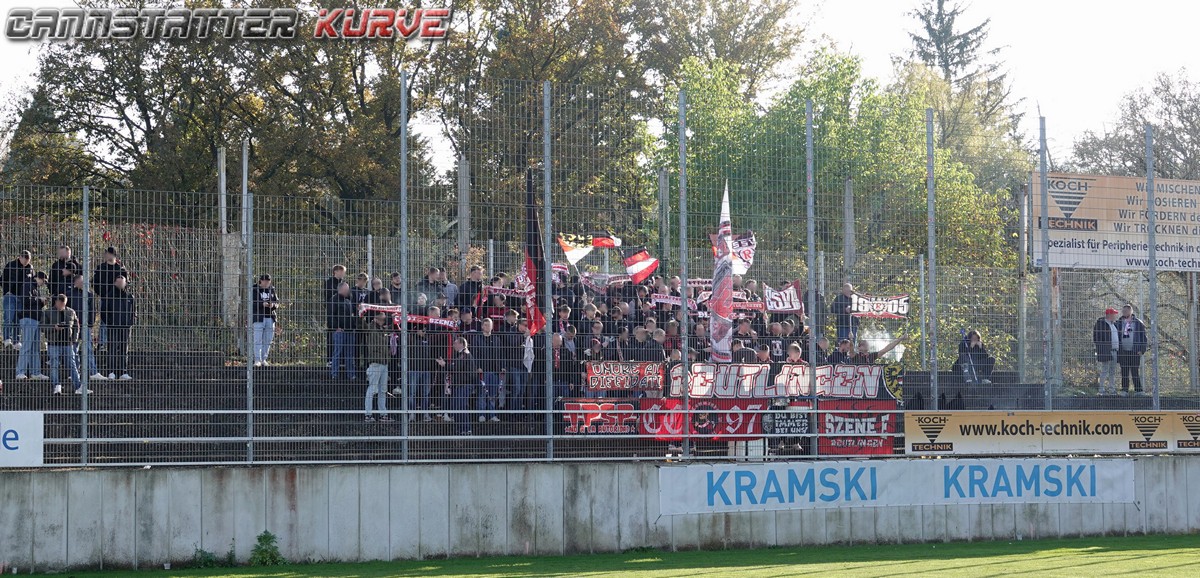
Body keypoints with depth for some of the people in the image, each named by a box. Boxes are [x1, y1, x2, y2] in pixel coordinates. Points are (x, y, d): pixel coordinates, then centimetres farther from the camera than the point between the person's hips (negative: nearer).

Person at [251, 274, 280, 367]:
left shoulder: (271, 290, 12)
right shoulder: (254, 290, 0)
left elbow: (277, 303, 13)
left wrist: (273, 305, -11)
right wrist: (262, 304, -23)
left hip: (270, 318, 4)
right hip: (258, 318, -4)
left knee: (268, 340, 5)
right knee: (258, 339, -9)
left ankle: (264, 359, 13)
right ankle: (257, 360, -9)